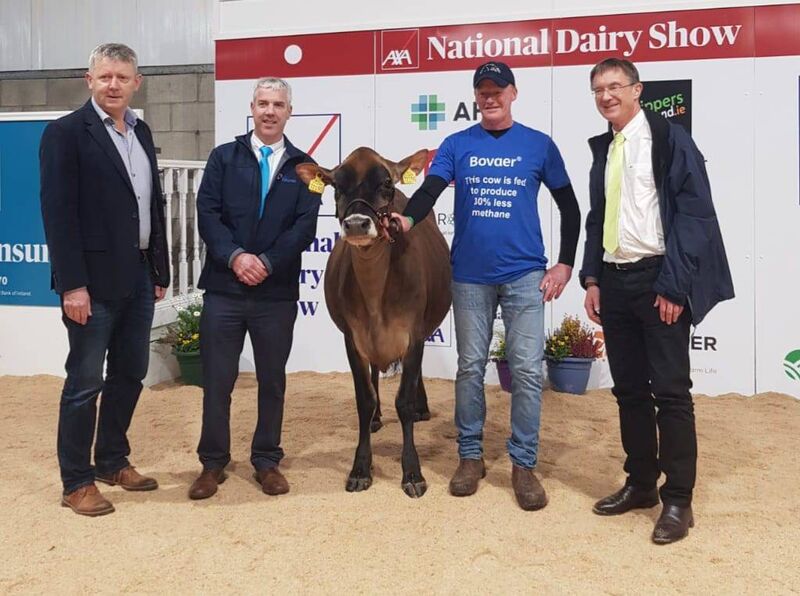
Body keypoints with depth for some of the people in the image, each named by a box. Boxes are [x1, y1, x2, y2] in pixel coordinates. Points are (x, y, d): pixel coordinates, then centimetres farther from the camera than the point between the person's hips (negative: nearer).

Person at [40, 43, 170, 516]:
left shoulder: (141, 132, 12)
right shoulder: (66, 132, -8)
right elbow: (58, 212, -13)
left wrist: (160, 270, 11)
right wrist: (72, 284, -18)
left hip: (138, 277, 7)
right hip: (94, 279, -7)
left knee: (130, 373, 14)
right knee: (85, 382, 2)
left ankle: (113, 461, 31)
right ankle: (77, 482, 15)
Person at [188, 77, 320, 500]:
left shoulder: (303, 167, 6)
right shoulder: (223, 157, 8)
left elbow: (305, 226, -4)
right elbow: (207, 213, -2)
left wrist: (267, 262, -14)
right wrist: (235, 256, -16)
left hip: (277, 293, 0)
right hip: (223, 287, 0)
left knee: (272, 380, 10)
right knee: (217, 378, 5)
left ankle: (267, 462, 24)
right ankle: (213, 462, 19)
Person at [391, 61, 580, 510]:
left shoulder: (539, 144, 4)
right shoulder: (457, 145, 5)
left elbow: (569, 207, 10)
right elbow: (430, 190, -9)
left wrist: (565, 263, 2)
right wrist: (408, 218, -31)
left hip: (525, 274, -1)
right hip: (470, 275, 1)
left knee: (527, 369, -3)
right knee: (471, 367, 8)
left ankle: (524, 464, 9)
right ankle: (470, 456, 21)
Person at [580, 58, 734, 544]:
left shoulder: (669, 138, -6)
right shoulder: (603, 148, 14)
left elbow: (695, 212, -11)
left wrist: (673, 285, -16)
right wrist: (592, 279, 8)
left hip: (659, 280, -6)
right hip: (615, 280, 6)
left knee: (670, 390, -2)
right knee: (630, 388, 11)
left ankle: (678, 500, 8)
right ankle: (640, 484, 24)